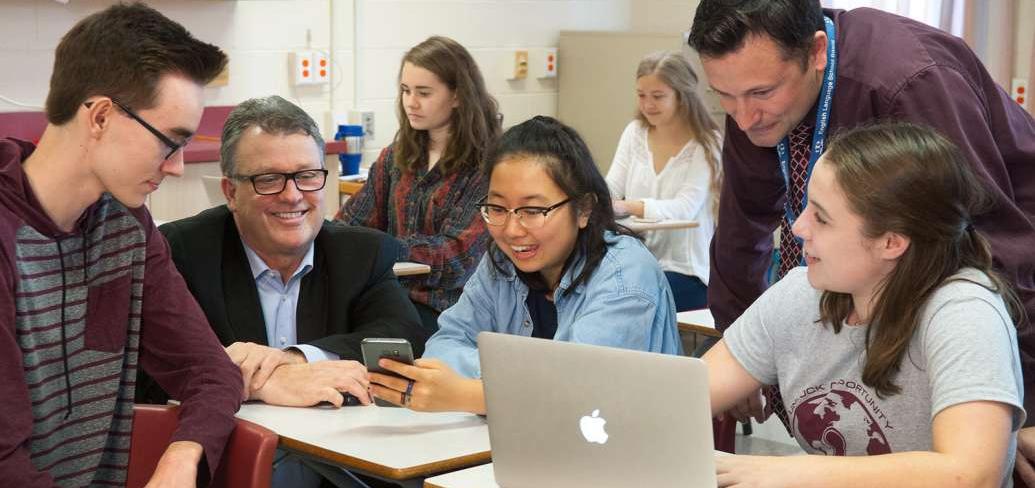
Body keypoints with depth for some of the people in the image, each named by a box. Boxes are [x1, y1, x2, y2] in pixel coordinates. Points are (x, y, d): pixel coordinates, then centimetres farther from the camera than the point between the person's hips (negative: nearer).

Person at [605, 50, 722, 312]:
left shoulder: (706, 144, -6)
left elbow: (684, 209, -18)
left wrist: (629, 206, -36)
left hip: (684, 271, -4)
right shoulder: (635, 132, 10)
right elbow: (611, 190, 4)